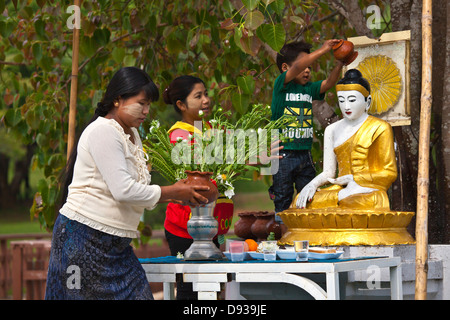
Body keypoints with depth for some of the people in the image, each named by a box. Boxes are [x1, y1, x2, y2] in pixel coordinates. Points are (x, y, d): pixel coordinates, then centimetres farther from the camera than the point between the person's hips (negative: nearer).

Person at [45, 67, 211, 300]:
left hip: (113, 243, 9)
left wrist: (172, 196, 1)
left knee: (135, 293, 2)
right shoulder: (103, 131, -13)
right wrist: (172, 192, -11)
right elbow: (123, 191, -21)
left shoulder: (132, 135, 16)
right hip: (85, 237, -9)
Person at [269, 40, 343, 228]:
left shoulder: (309, 89, 10)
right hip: (283, 156, -6)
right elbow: (297, 67, -21)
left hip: (305, 155, 6)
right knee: (282, 204, 3)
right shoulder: (281, 85, -6)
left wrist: (340, 63, -18)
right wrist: (323, 50, -22)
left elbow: (329, 83, -2)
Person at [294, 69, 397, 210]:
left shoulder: (379, 128, 4)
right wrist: (312, 185, -4)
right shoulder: (332, 130, 19)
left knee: (353, 205, -41)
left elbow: (389, 173, 2)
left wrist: (356, 179, -9)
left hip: (369, 193, -4)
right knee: (303, 202, -28)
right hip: (341, 189, 4)